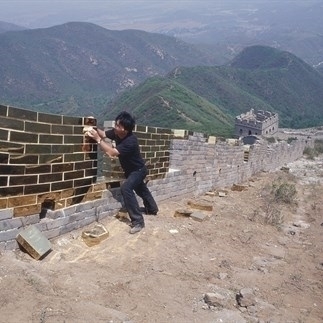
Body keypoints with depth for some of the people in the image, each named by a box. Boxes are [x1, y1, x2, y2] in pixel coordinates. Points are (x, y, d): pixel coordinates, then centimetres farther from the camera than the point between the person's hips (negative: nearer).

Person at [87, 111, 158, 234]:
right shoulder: (117, 133, -15)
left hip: (138, 170, -9)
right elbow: (104, 134, -2)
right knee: (141, 189, 28)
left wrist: (97, 139, -39)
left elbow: (112, 152, -41)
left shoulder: (130, 141, -38)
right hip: (130, 170, 9)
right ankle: (152, 209, 55)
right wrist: (95, 129, -23)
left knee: (126, 188, -29)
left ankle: (138, 221, -23)